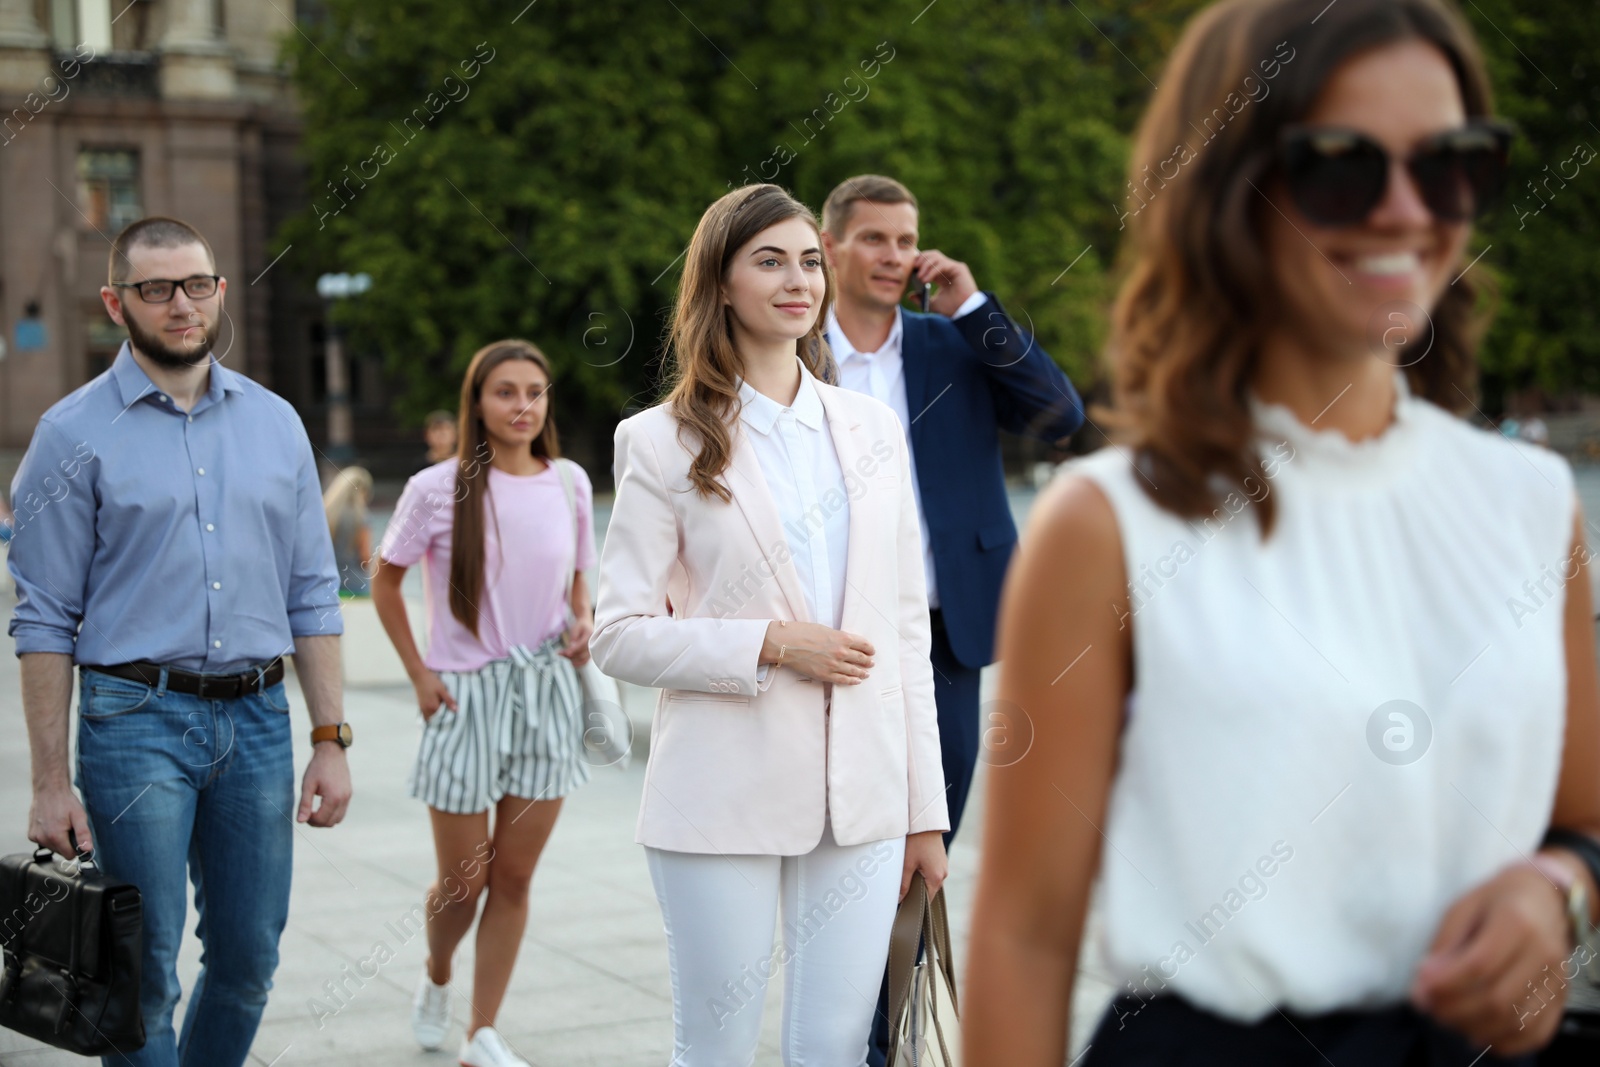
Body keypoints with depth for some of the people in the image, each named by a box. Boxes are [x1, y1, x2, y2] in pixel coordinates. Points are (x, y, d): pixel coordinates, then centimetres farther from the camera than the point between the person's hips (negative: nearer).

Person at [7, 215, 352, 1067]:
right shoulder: (75, 434, -2)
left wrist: (330, 739, 5)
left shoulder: (274, 422, 10)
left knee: (249, 960, 9)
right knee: (145, 969, -1)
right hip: (136, 718, -4)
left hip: (258, 717, 4)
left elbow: (312, 596, 12)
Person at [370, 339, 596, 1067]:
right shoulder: (439, 489, -8)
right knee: (463, 882, 6)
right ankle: (436, 976, 39)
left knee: (514, 877, 6)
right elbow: (385, 582, 4)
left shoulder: (570, 483, 2)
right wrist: (418, 674, -3)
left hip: (548, 693, 3)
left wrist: (582, 625, -5)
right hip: (465, 696, -3)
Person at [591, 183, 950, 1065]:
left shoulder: (872, 429, 10)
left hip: (862, 794, 3)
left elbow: (906, 626, 11)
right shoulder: (661, 443, -1)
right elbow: (620, 635, -4)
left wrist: (926, 808, 9)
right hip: (724, 797, -3)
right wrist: (772, 645, -16)